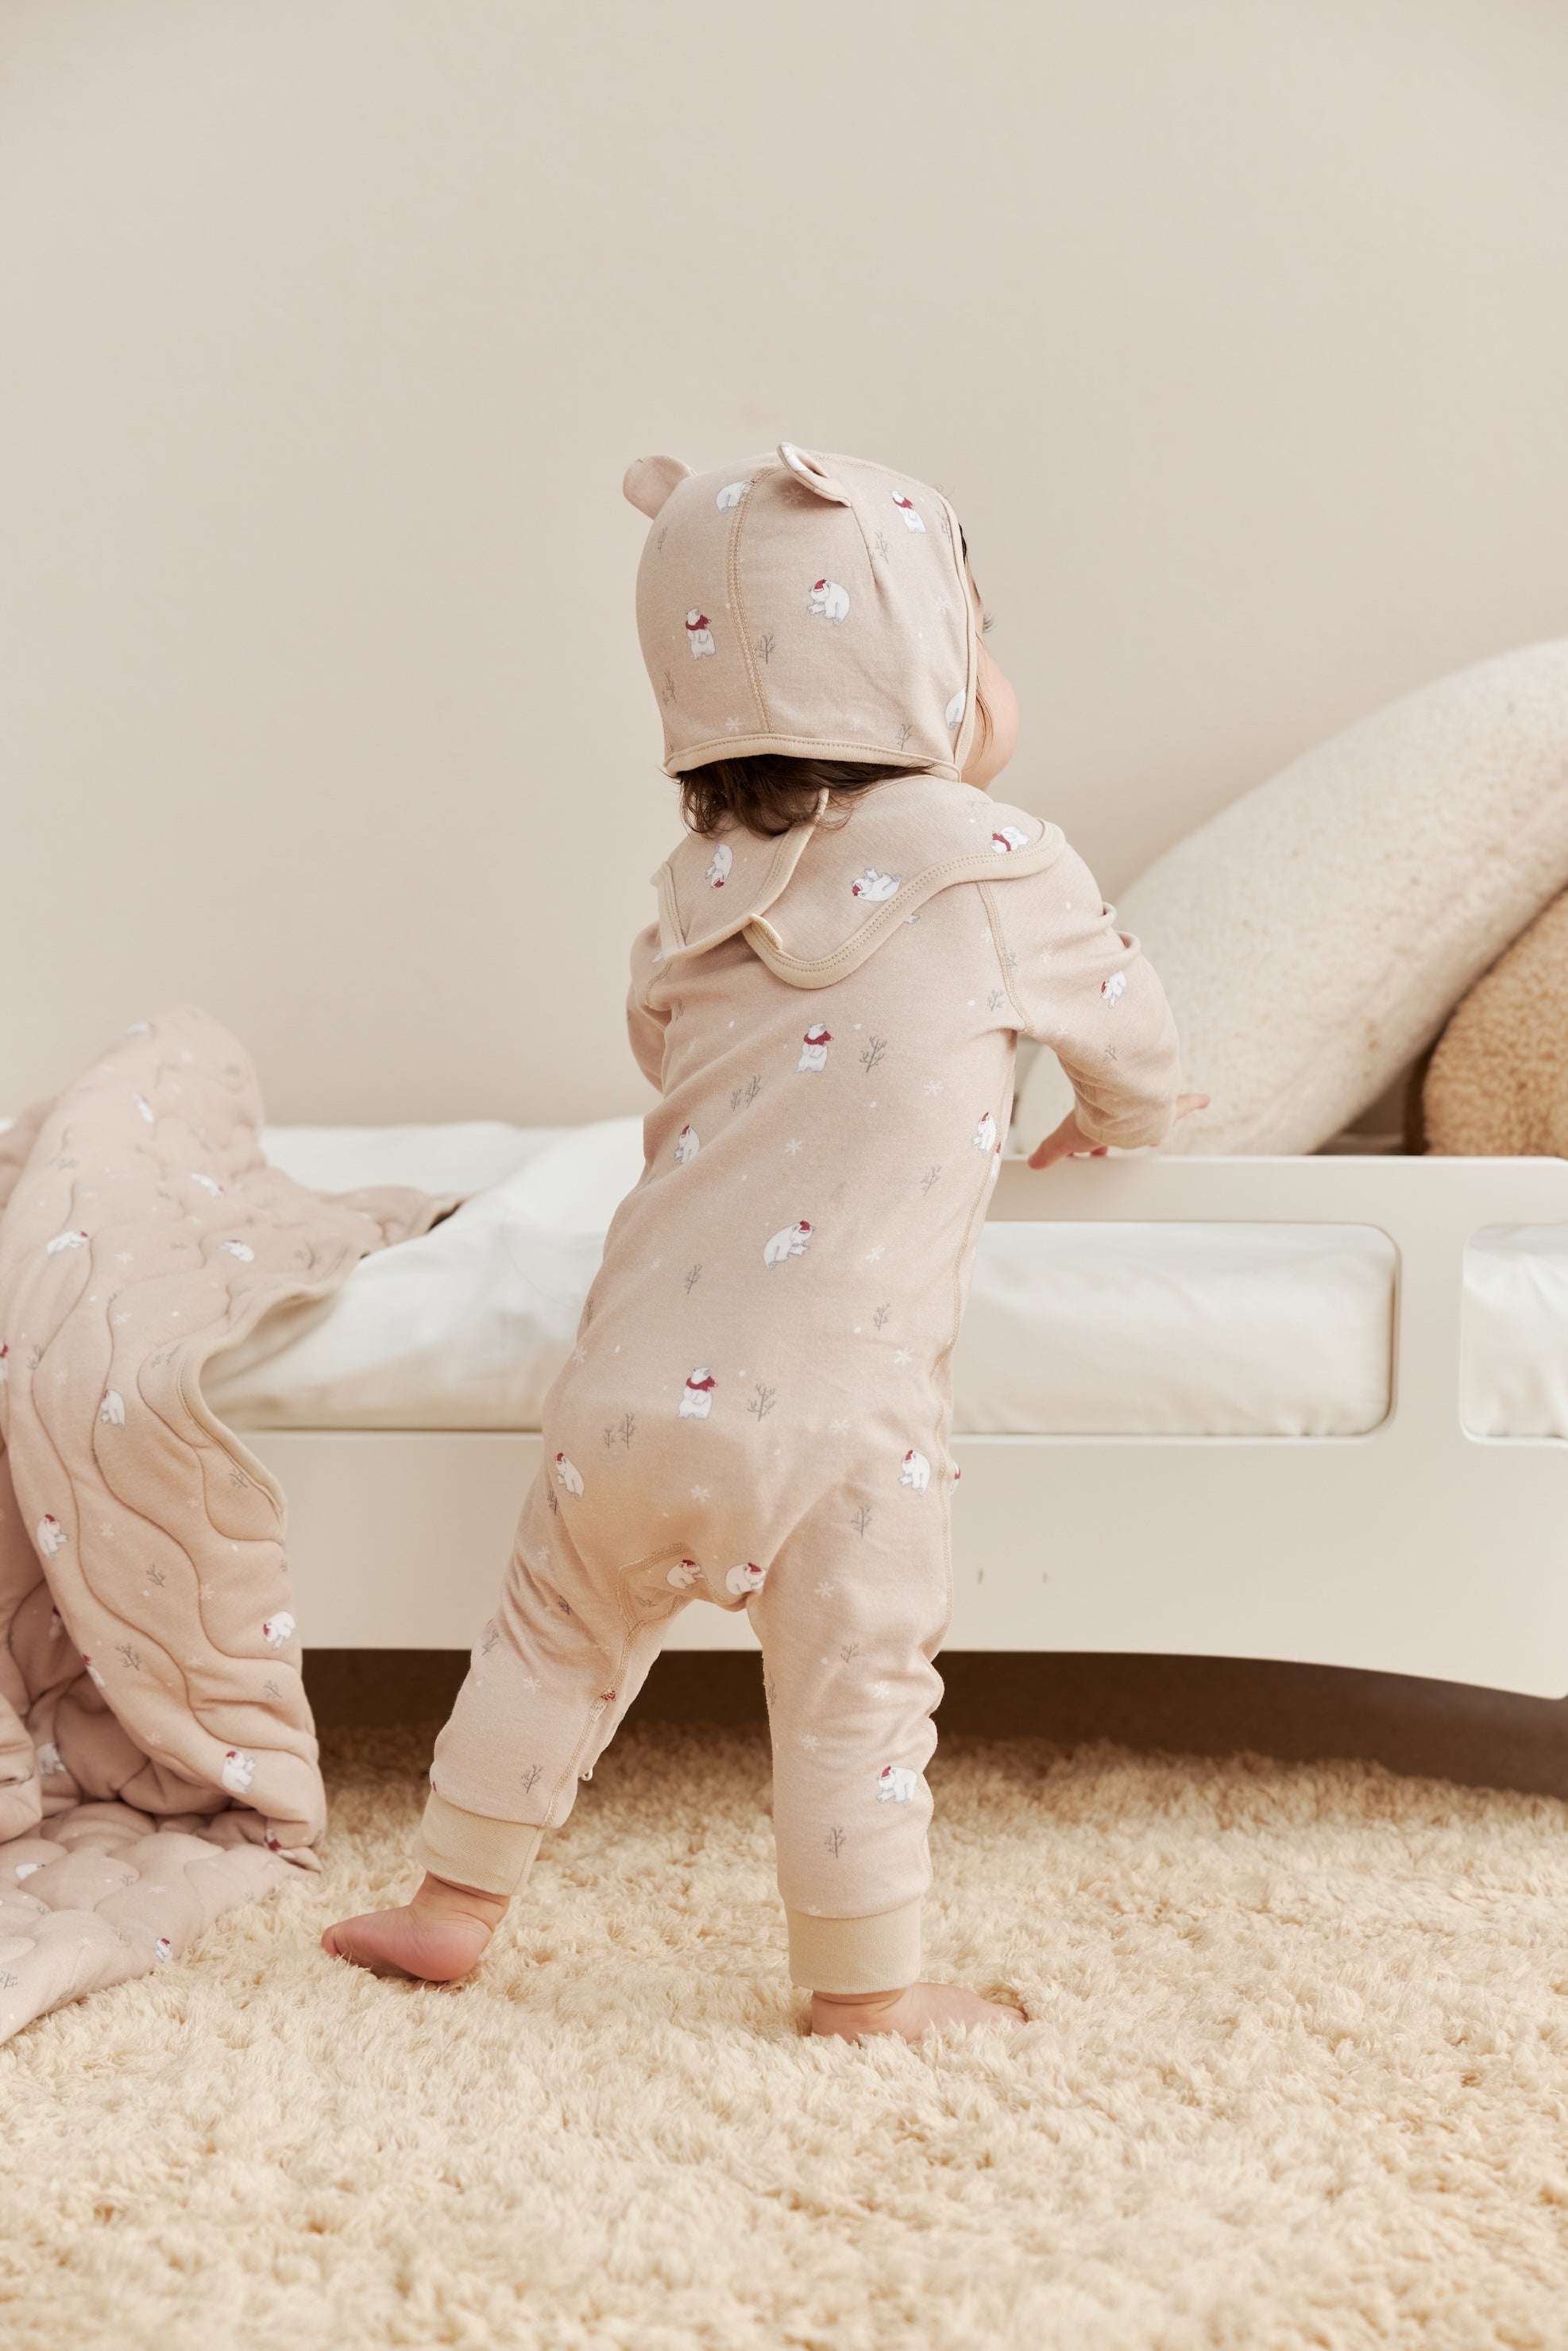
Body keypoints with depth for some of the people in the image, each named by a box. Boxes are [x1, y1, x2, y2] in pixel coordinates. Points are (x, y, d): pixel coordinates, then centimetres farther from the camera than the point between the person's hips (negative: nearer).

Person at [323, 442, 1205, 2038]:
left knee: (558, 1637, 21)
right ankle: (865, 1986, 21)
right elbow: (1133, 1044, 12)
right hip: (841, 1401, -4)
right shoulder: (997, 865, -2)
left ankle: (454, 1903, 32)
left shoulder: (696, 890, 10)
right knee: (854, 1695, 10)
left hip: (637, 1370, 5)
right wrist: (1108, 1125, 35)